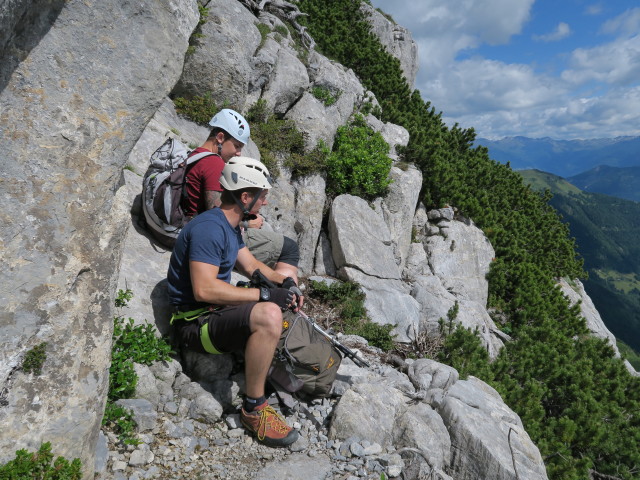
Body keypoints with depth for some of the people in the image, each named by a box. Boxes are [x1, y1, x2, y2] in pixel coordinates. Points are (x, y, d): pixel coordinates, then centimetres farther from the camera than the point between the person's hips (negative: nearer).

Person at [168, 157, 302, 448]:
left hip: (218, 311, 11)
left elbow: (251, 265, 16)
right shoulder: (209, 228, -22)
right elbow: (204, 290, -31)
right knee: (268, 315, -35)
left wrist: (284, 281, -2)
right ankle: (253, 409, -19)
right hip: (196, 321, -10)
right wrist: (264, 294, -27)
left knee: (289, 304, 17)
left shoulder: (231, 226, 11)